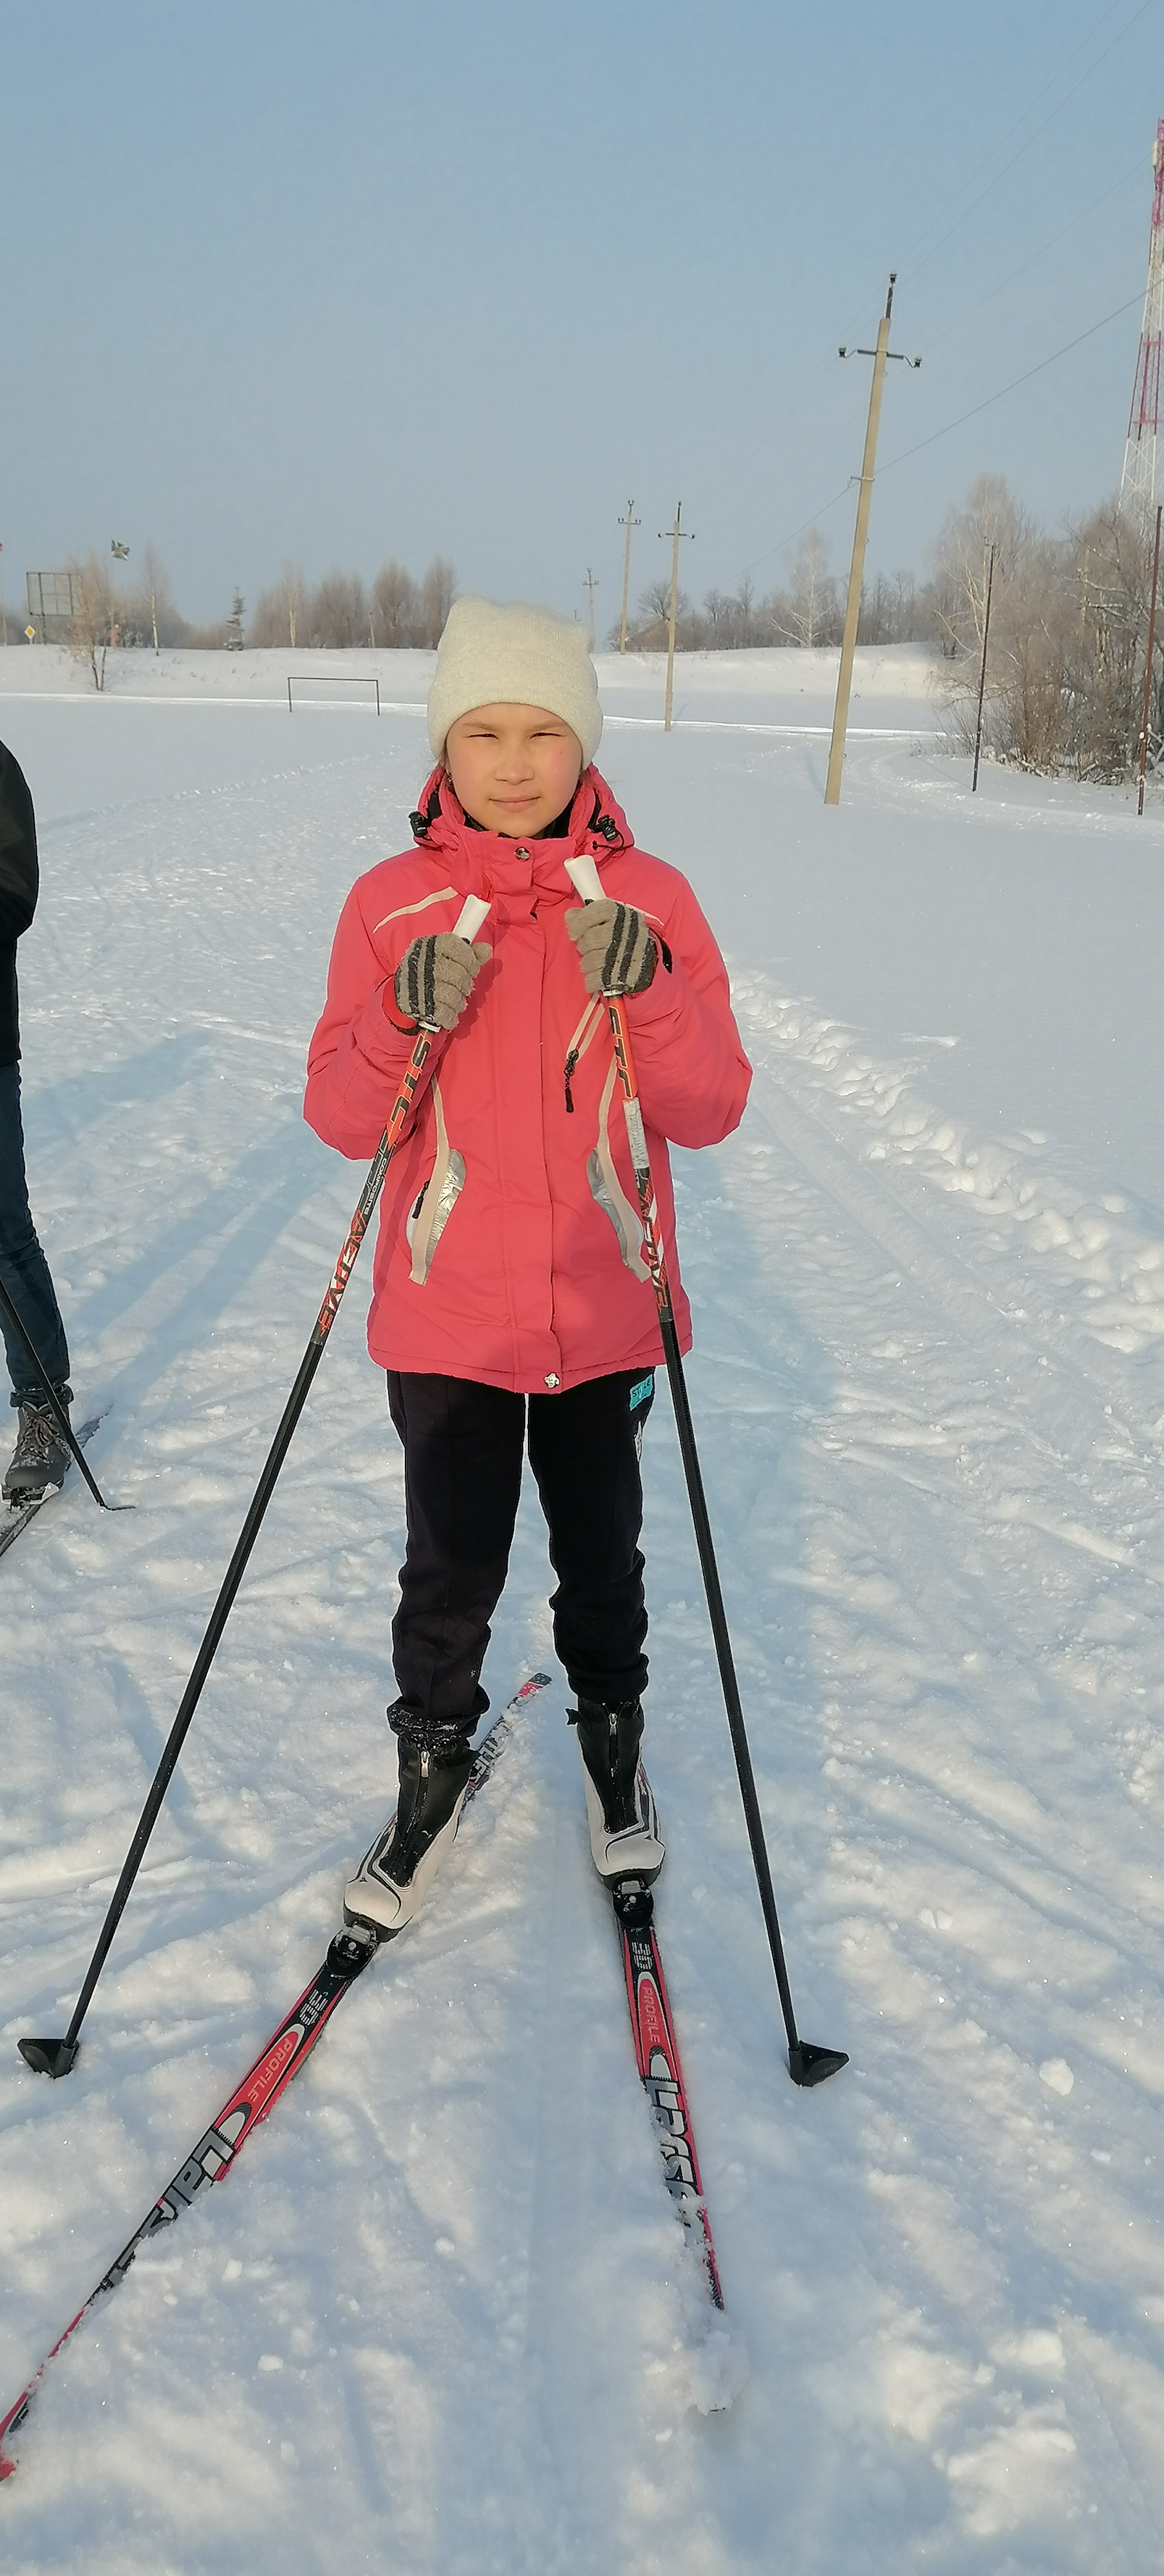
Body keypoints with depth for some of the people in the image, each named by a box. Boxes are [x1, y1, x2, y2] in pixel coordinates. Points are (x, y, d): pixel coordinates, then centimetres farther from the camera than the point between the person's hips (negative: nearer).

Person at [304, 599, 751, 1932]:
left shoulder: (649, 896, -3)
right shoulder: (391, 902, -3)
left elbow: (711, 1111, -6)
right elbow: (344, 1120, -6)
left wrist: (649, 994, -23)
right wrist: (407, 1024, -24)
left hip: (605, 1311, 1)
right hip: (444, 1318, 0)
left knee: (600, 1554, 17)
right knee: (451, 1568, 10)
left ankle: (612, 1734, 43)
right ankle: (434, 1760, 35)